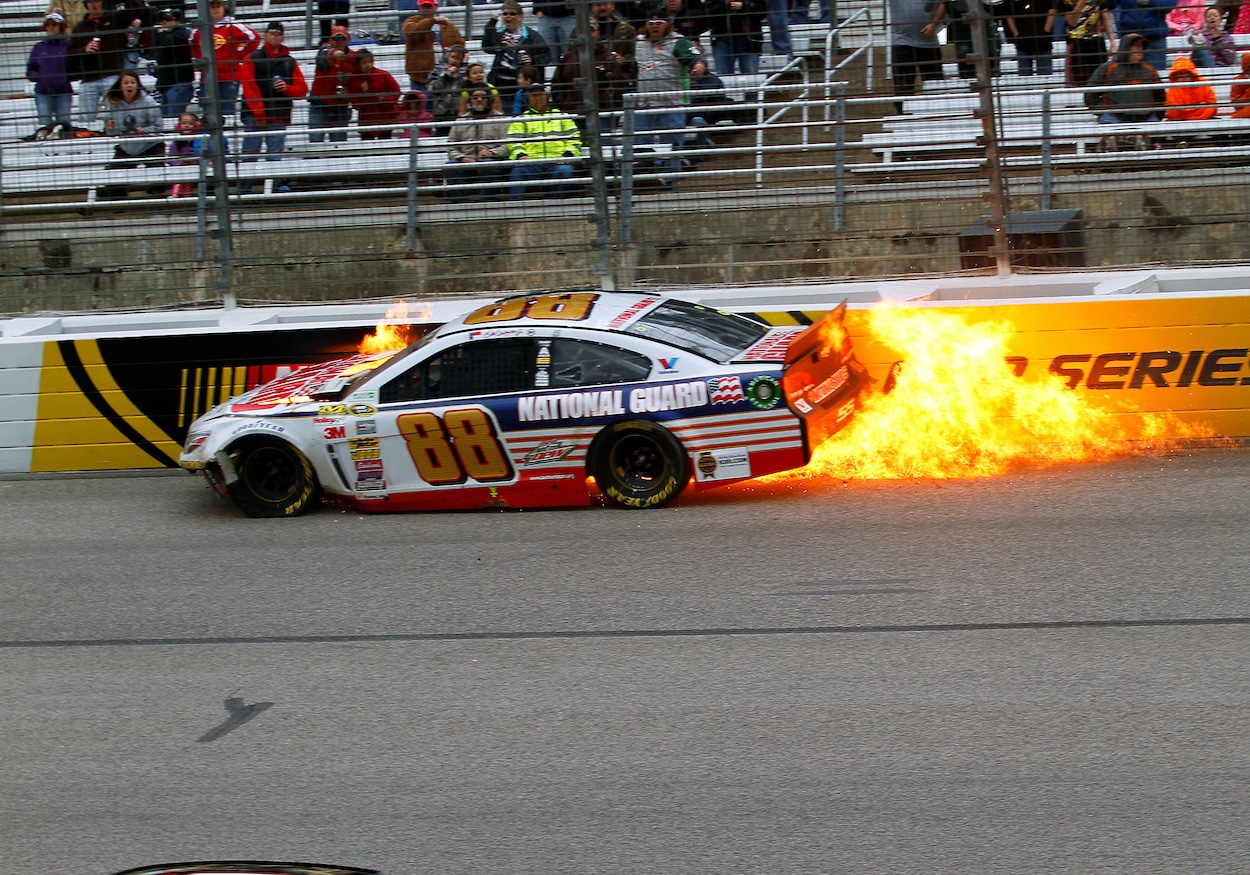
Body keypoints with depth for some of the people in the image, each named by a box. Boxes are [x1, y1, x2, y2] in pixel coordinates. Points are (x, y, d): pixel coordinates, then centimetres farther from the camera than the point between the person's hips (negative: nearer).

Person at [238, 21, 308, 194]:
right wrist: (259, 113, -9)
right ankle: (243, 192, -2)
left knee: (276, 156, -4)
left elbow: (302, 90, 13)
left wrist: (287, 88, -8)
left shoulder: (290, 63, 16)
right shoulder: (253, 59, 7)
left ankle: (279, 187, -5)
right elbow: (249, 88, -2)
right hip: (255, 117, -2)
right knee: (250, 154, -4)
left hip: (279, 119, 2)